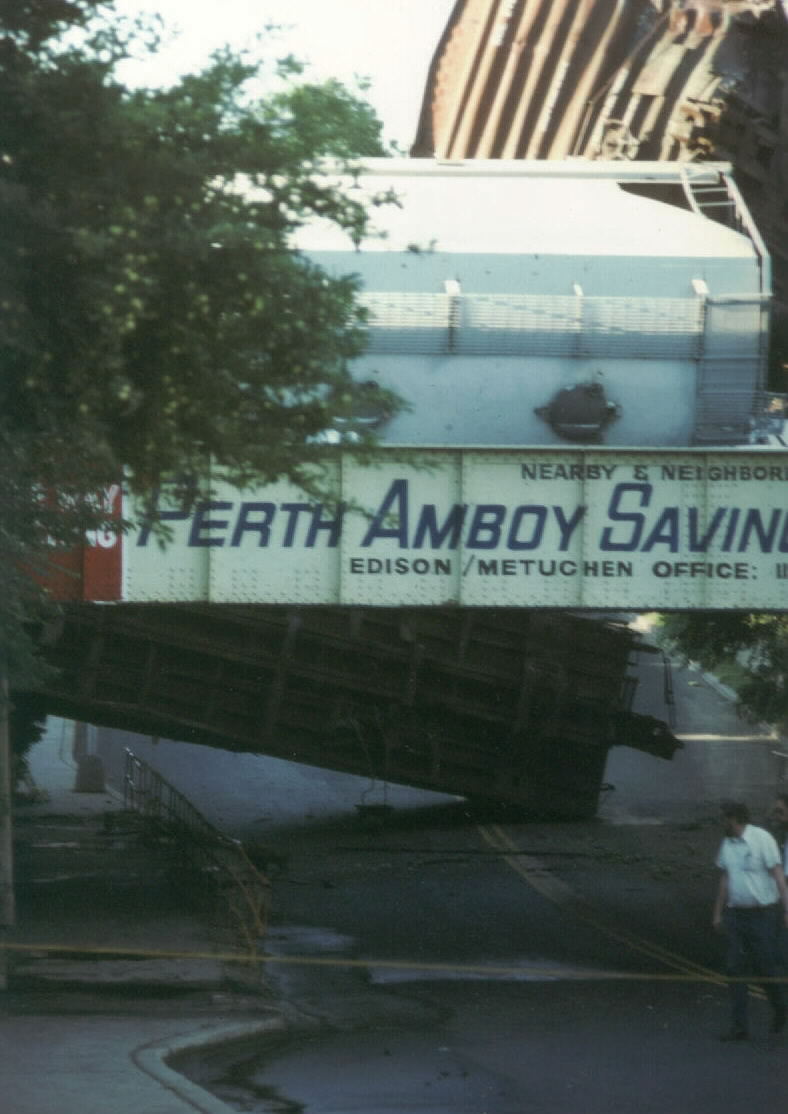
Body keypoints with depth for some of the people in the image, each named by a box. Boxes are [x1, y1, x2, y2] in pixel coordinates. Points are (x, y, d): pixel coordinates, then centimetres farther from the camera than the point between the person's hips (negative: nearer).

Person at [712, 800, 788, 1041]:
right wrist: (718, 913, 19)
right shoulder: (727, 844, 8)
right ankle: (739, 1027, 0)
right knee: (735, 969, -1)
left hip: (762, 913, -6)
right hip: (736, 913, 6)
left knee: (766, 967, 0)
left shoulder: (762, 839, -11)